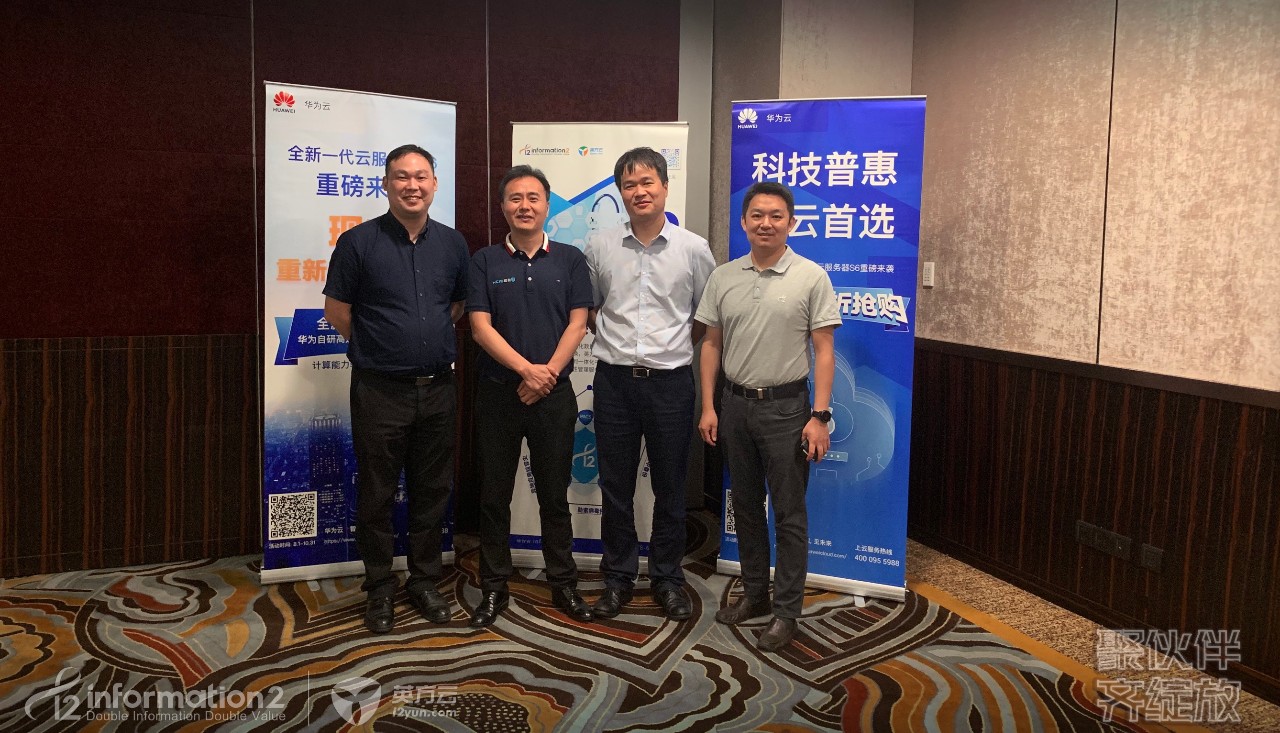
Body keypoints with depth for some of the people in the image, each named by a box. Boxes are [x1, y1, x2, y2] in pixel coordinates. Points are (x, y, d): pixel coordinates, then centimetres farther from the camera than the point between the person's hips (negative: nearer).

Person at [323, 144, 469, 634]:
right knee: (376, 494, 7)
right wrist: (378, 347, 6)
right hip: (380, 390, -3)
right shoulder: (358, 242, -5)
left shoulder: (452, 244, 6)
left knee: (432, 491, 12)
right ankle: (380, 589, 22)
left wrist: (429, 338, 9)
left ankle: (424, 581, 28)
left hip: (438, 388, 4)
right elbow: (336, 309, 1)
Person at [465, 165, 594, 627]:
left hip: (553, 395, 0)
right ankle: (493, 588, 19)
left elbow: (577, 324, -1)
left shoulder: (569, 259, 5)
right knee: (494, 495, 7)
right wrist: (526, 368, -16)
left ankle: (564, 584, 21)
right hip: (497, 393, 0)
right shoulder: (485, 261, 3)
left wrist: (548, 373, -13)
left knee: (554, 494, 9)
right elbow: (480, 327, -5)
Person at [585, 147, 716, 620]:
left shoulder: (693, 249, -1)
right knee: (615, 487, 9)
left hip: (670, 382, -1)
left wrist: (675, 349, 6)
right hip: (614, 381, 1)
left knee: (670, 488, 9)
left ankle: (667, 577, 25)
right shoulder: (599, 248, 3)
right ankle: (618, 577, 24)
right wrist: (614, 343, 9)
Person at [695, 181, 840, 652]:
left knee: (789, 515, 3)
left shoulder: (811, 278, -7)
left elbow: (824, 351, -7)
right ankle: (754, 593, 30)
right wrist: (708, 407, 3)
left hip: (786, 407, -4)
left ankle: (786, 610, 15)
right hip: (735, 405, 4)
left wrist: (819, 416, -13)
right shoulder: (723, 277, 4)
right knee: (745, 506, 15)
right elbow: (711, 344, 8)